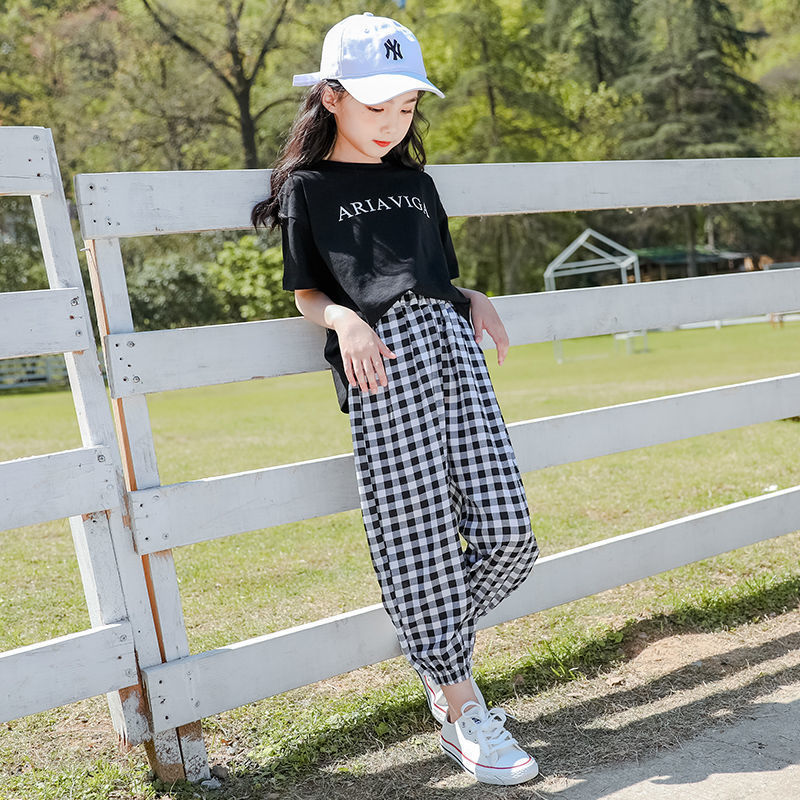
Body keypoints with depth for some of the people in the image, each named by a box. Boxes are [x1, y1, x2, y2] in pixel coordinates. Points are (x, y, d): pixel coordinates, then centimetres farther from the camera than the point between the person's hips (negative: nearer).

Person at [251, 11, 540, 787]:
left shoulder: (416, 183, 26)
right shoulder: (306, 187, 11)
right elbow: (307, 293, 9)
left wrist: (474, 299, 8)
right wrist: (343, 319, -12)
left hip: (451, 340, 5)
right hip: (383, 358, -5)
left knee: (507, 533, -2)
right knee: (418, 540, -6)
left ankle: (438, 652, 24)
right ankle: (462, 711, 9)